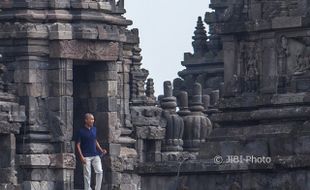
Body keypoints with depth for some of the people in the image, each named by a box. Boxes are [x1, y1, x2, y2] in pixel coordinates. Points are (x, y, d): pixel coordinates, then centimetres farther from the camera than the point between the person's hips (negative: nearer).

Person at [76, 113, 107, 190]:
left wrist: (101, 150, 6)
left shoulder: (94, 129, 9)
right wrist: (81, 157, -14)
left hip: (95, 155, 5)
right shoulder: (81, 131, -7)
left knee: (99, 172, -5)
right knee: (87, 175, -1)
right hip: (86, 157, -5)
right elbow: (78, 145, -6)